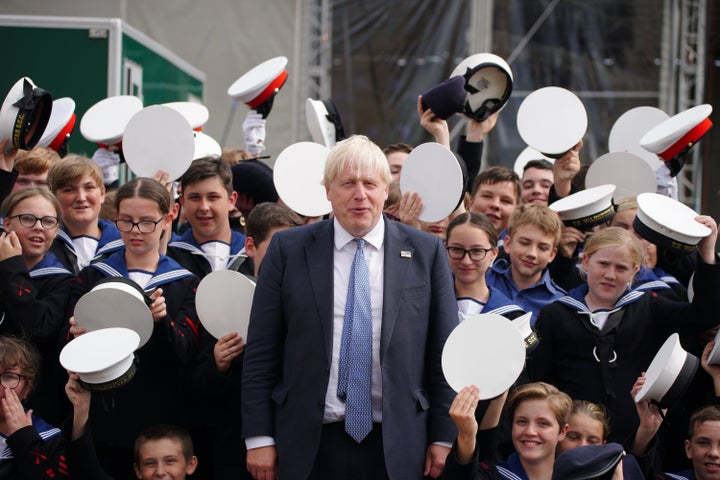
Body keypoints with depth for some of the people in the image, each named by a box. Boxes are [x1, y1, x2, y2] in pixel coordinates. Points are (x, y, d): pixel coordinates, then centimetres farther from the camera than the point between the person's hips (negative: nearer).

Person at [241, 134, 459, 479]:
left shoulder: (426, 251, 4)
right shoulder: (287, 249, 3)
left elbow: (442, 350, 5)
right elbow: (261, 352, 2)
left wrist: (443, 438, 2)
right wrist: (259, 438, -2)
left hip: (396, 449, 0)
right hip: (311, 445, 0)